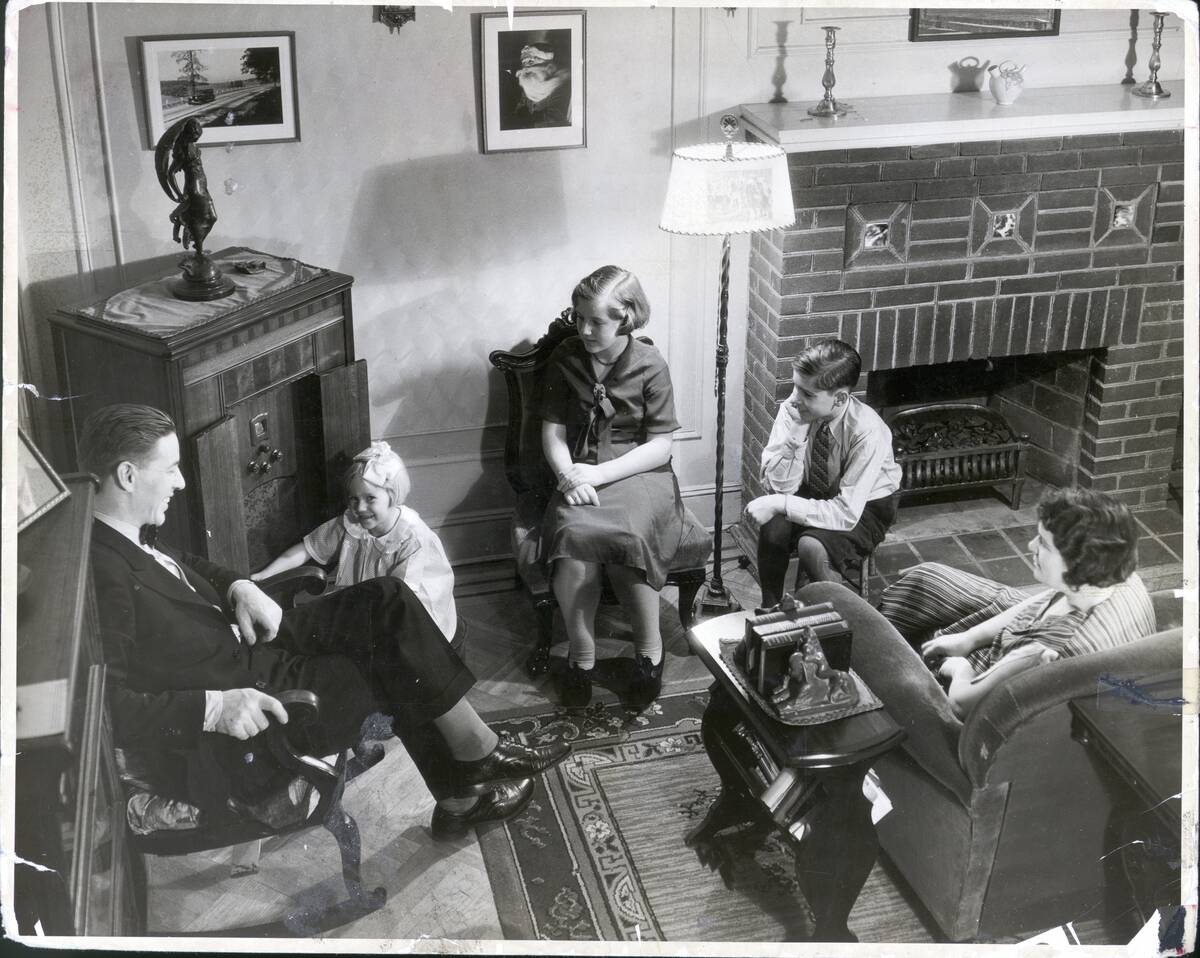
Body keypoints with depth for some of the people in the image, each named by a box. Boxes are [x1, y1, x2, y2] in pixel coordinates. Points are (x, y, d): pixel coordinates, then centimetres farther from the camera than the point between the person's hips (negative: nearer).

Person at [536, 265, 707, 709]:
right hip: (580, 476, 2)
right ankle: (581, 654, -14)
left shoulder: (650, 365, -5)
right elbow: (553, 430, 5)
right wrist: (568, 474, -16)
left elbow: (660, 446, -7)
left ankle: (650, 650, -11)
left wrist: (598, 474, -18)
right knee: (572, 535, -32)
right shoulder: (565, 358, 4)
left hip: (639, 474, -2)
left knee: (627, 536, -34)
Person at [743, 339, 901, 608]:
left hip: (863, 507, -4)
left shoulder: (867, 431, -31)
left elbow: (846, 513, -31)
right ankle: (770, 610, -3)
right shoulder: (792, 409, -19)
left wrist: (780, 504, -32)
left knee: (812, 546, -31)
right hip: (813, 493, 4)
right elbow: (780, 485, -19)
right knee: (773, 525, -26)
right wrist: (795, 432, -32)